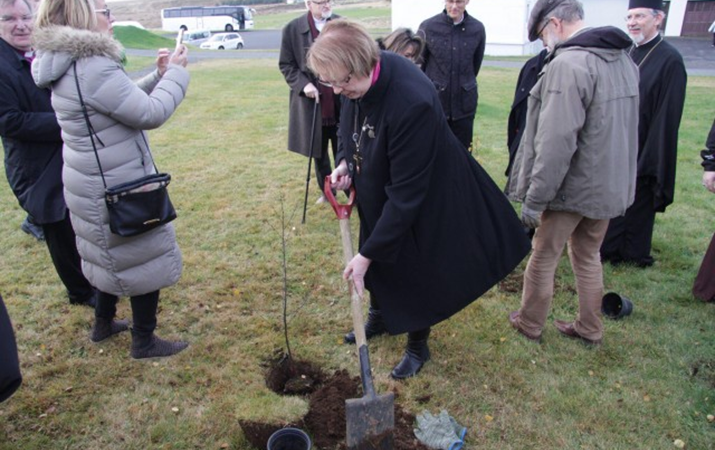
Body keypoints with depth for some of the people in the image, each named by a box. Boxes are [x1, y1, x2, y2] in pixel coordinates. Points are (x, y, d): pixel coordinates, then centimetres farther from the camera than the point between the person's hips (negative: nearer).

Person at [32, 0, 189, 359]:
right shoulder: (93, 67, -25)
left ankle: (103, 323, 42)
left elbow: (125, 101, 15)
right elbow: (151, 113, -22)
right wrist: (175, 73, -9)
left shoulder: (68, 63, 7)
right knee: (145, 259, 6)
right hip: (117, 187, -10)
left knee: (114, 254, 26)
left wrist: (158, 75, 6)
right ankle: (144, 342, 21)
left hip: (96, 183, 10)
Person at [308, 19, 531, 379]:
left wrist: (367, 253, -26)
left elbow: (405, 194, -32)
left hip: (423, 202, -7)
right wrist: (344, 161, -10)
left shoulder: (412, 103, -39)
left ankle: (417, 345, 37)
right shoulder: (358, 79, -16)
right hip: (377, 196, 7)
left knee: (415, 272, 11)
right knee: (378, 262, 23)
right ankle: (379, 315, 52)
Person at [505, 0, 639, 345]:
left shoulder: (567, 64, -22)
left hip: (571, 187, -8)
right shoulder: (623, 58, 7)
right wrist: (609, 176, 17)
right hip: (611, 184, 8)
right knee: (588, 257, 22)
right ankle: (589, 328, 35)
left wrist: (534, 199, -20)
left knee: (543, 258, 11)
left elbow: (556, 144, -26)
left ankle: (529, 323, 28)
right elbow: (618, 128, 11)